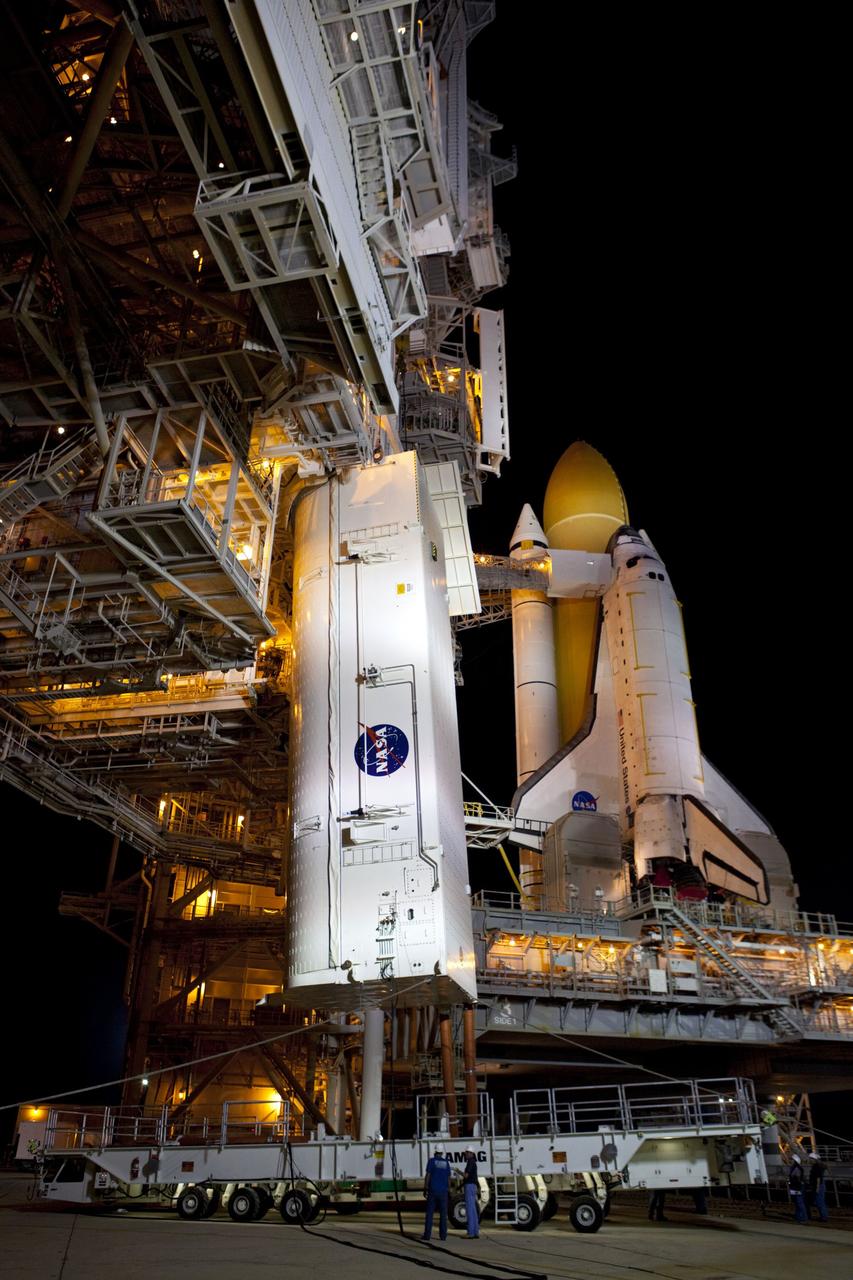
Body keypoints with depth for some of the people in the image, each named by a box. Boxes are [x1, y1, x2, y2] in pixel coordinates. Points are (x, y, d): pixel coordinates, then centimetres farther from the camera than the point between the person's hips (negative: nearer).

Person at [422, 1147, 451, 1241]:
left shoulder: (432, 1161, -1)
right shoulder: (446, 1162, 8)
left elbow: (428, 1175, -6)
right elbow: (449, 1178, 8)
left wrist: (425, 1188, -2)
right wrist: (449, 1190, 13)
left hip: (433, 1190, -2)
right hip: (443, 1191, 3)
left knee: (430, 1213, 1)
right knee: (443, 1214, 6)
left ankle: (427, 1234, -2)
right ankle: (443, 1235, 3)